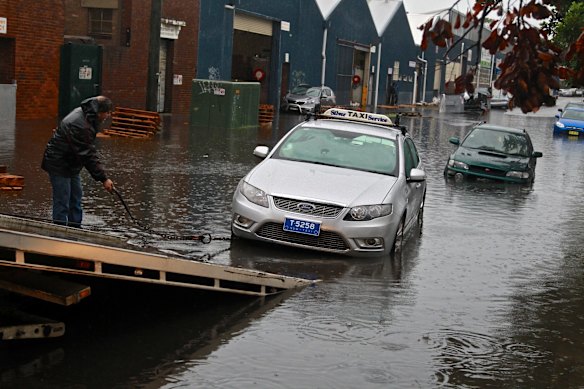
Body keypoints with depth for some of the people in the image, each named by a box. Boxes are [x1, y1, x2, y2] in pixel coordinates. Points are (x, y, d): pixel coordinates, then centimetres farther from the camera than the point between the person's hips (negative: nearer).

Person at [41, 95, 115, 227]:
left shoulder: (83, 114, -1)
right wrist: (103, 178, -28)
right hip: (59, 165, -10)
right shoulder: (81, 126, -31)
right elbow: (88, 156, -30)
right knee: (62, 201, -7)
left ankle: (75, 228, 25)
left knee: (76, 196, 16)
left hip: (71, 163, 10)